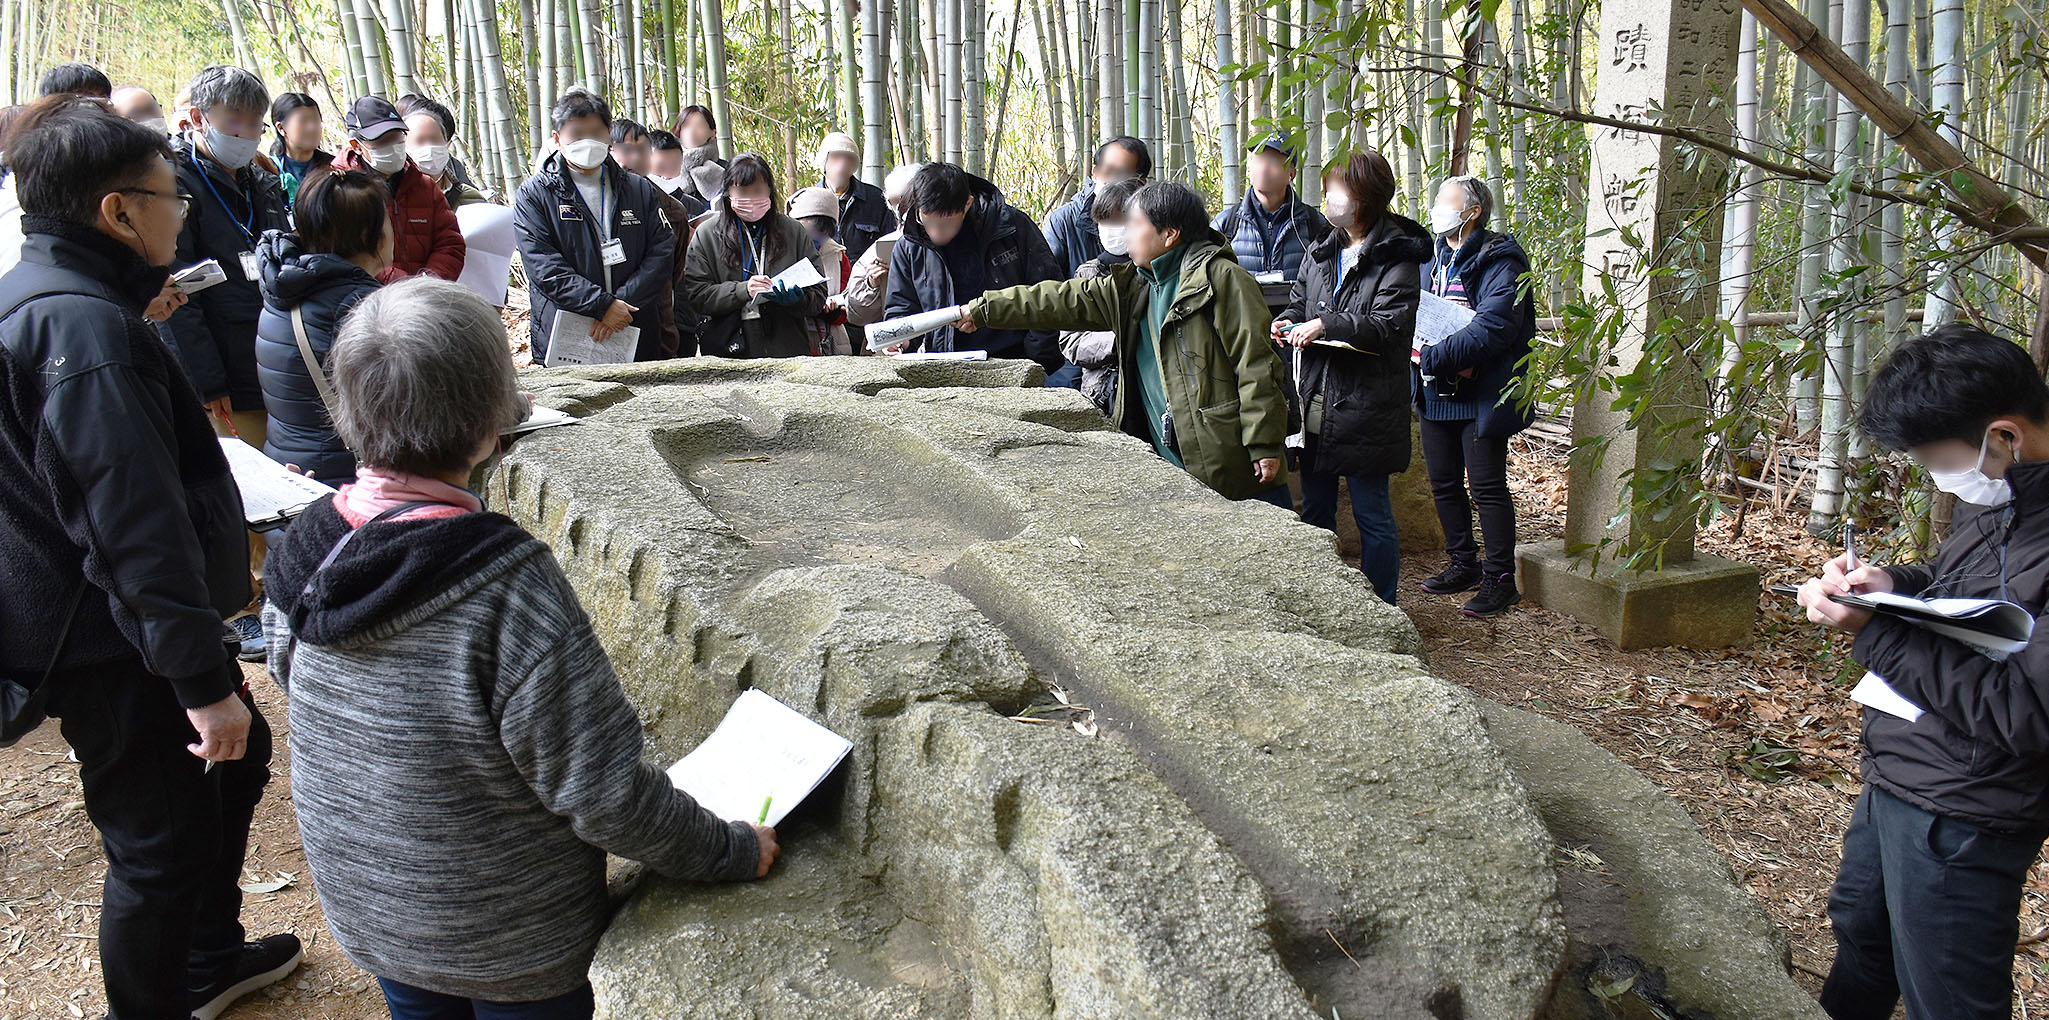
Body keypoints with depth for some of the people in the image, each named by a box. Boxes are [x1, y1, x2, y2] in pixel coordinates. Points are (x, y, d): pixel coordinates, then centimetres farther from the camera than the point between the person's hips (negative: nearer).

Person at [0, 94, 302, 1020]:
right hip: (117, 655, -11)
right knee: (159, 844, 3)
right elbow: (139, 527, -29)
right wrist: (205, 681, -26)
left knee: (237, 761, 24)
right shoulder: (88, 329, -26)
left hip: (99, 623, 11)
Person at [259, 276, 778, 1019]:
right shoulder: (507, 585, -33)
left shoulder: (305, 549, -13)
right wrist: (735, 851, -14)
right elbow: (600, 793, -28)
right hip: (509, 945, -5)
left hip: (366, 915, 6)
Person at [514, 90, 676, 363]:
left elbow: (662, 251, 2)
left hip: (636, 339, 2)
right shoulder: (534, 195, 4)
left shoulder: (640, 189, 13)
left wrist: (622, 304, -12)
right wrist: (603, 305, -17)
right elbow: (544, 267, -8)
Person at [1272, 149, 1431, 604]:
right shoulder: (1321, 251, 12)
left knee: (1372, 513, 2)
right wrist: (1288, 323, 1)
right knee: (1315, 509, 16)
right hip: (1316, 403, 7)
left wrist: (1325, 325, -24)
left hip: (1366, 408, -7)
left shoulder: (1397, 256, -9)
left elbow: (1389, 327, -20)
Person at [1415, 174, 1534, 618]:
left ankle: (1500, 579, 8)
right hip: (1436, 394, 8)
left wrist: (1433, 357, -26)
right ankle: (1464, 564, 29)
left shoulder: (1498, 262, -12)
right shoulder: (1432, 259, 12)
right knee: (1444, 484, 14)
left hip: (1481, 395, -7)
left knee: (1487, 488, -2)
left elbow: (1491, 330, -23)